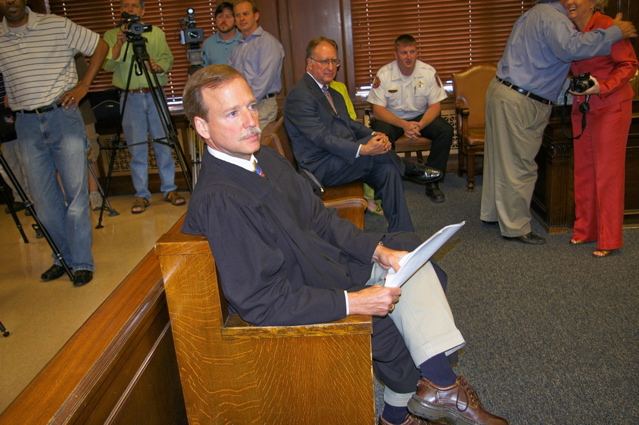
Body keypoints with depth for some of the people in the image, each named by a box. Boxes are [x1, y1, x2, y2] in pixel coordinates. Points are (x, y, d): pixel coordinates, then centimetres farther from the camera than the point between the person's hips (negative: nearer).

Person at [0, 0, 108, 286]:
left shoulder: (58, 26, 0)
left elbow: (100, 46, 8)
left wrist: (84, 85, 0)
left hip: (62, 116, -3)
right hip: (26, 124, 3)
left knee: (76, 192, -4)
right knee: (43, 199, 6)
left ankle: (82, 263, 4)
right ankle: (63, 258, 20)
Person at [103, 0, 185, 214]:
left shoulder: (156, 33, 12)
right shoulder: (111, 36, 8)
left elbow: (168, 59, 5)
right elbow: (107, 65, -5)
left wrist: (158, 66, -16)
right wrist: (119, 43, -19)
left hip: (155, 94, 1)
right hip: (130, 97, -1)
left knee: (163, 143, 2)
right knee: (137, 147, 0)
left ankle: (169, 189, 13)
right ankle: (141, 194, 8)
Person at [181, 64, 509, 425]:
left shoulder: (266, 159, -1)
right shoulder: (219, 202, -30)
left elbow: (320, 218, 6)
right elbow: (260, 303, -30)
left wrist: (378, 249, -7)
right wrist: (352, 302, -27)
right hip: (293, 307, -9)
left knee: (410, 250, 6)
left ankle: (438, 385, 4)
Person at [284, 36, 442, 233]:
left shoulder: (332, 93, 17)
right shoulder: (299, 96, -14)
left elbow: (350, 123, 16)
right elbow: (322, 138, -22)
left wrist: (374, 135, -5)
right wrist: (363, 149, -29)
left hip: (345, 158, 9)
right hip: (321, 167, -9)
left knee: (387, 170, -14)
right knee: (375, 147, -24)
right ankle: (410, 169, 8)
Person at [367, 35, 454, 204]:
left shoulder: (428, 72, -9)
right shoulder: (384, 74, -14)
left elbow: (435, 105, -7)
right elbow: (378, 110, -15)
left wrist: (420, 125, -28)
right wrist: (403, 124, -30)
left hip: (421, 117, 2)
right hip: (392, 118, -2)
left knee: (445, 130, -24)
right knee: (380, 135, -35)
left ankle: (432, 182, -12)